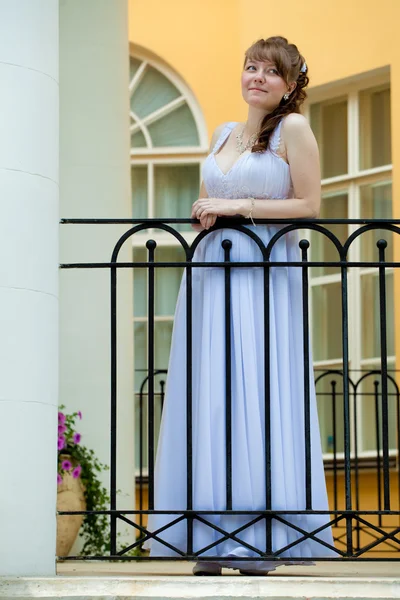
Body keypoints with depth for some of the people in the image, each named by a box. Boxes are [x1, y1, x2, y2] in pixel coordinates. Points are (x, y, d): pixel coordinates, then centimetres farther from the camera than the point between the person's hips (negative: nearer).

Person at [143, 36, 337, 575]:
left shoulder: (292, 128, 0)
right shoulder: (225, 134, 19)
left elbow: (309, 205, -7)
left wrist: (239, 206, -9)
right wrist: (206, 212, 8)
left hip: (265, 274, -6)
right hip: (212, 269, 6)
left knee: (256, 394, -10)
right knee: (207, 397, -1)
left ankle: (259, 541, -8)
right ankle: (210, 541, 0)